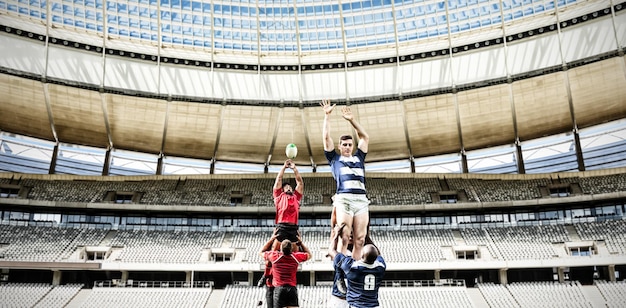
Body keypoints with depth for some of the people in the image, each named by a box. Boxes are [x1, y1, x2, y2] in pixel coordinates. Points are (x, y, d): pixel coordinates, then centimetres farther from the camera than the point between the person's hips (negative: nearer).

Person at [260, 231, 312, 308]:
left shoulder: (274, 256, -5)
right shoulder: (296, 257, 0)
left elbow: (262, 252, 17)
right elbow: (309, 254, 22)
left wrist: (271, 239, 19)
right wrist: (301, 242, 24)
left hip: (279, 288, -1)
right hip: (292, 288, 2)